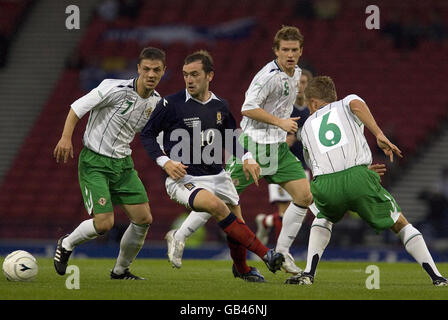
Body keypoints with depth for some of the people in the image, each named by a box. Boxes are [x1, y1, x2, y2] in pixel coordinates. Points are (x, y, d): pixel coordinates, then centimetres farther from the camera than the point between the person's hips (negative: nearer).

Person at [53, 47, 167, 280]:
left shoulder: (156, 102, 2)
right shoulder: (115, 89, -19)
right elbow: (78, 106, -13)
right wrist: (66, 137, -23)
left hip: (123, 164, 7)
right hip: (94, 162, -7)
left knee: (144, 219, -1)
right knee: (104, 223, -17)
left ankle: (120, 270, 20)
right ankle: (66, 245, 15)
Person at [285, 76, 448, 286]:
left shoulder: (307, 126, 32)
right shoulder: (346, 104, 25)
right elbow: (356, 104, -2)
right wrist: (380, 135, -10)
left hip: (324, 186, 2)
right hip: (357, 178, -2)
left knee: (323, 220, 35)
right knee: (400, 223, 15)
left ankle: (308, 273, 16)